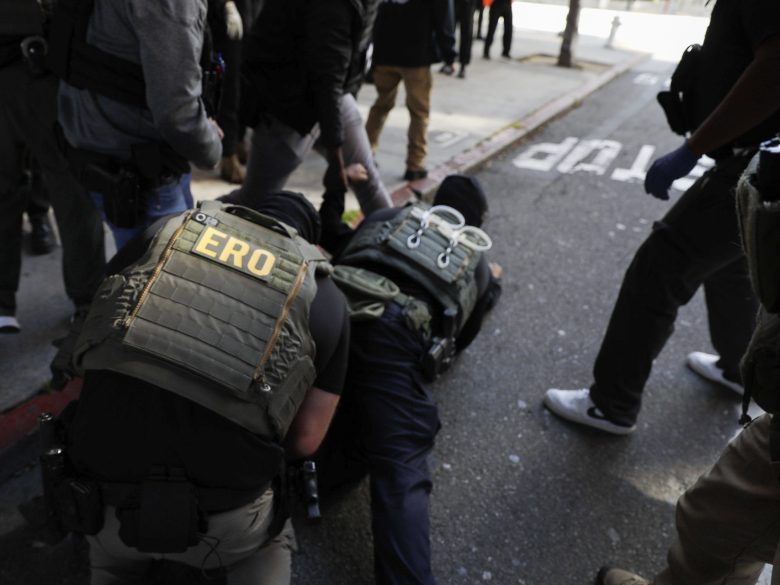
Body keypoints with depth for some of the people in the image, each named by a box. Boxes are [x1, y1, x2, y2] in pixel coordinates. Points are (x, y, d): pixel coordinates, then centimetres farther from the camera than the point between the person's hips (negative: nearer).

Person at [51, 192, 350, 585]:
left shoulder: (164, 232, 4)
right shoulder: (325, 298, 0)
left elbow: (88, 345, 11)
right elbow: (305, 440, 0)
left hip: (102, 499, 4)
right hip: (223, 522, -3)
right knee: (269, 542, 31)